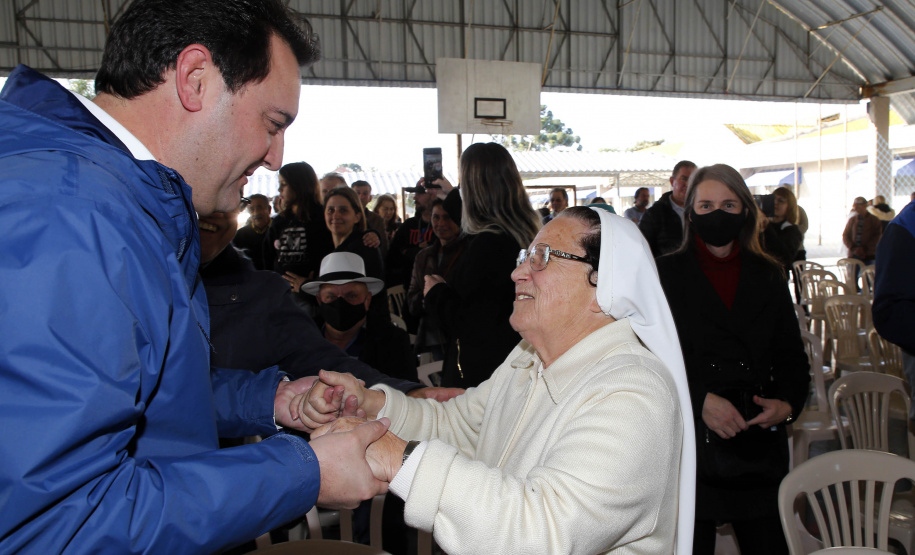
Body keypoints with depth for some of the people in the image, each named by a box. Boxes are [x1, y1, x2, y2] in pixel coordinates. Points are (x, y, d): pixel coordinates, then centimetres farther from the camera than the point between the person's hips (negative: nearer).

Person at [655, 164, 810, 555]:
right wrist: (701, 400, -17)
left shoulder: (768, 277, 11)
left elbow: (793, 356, 13)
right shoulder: (666, 274, 0)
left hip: (760, 445, 3)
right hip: (690, 439, -3)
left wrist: (787, 403, -5)